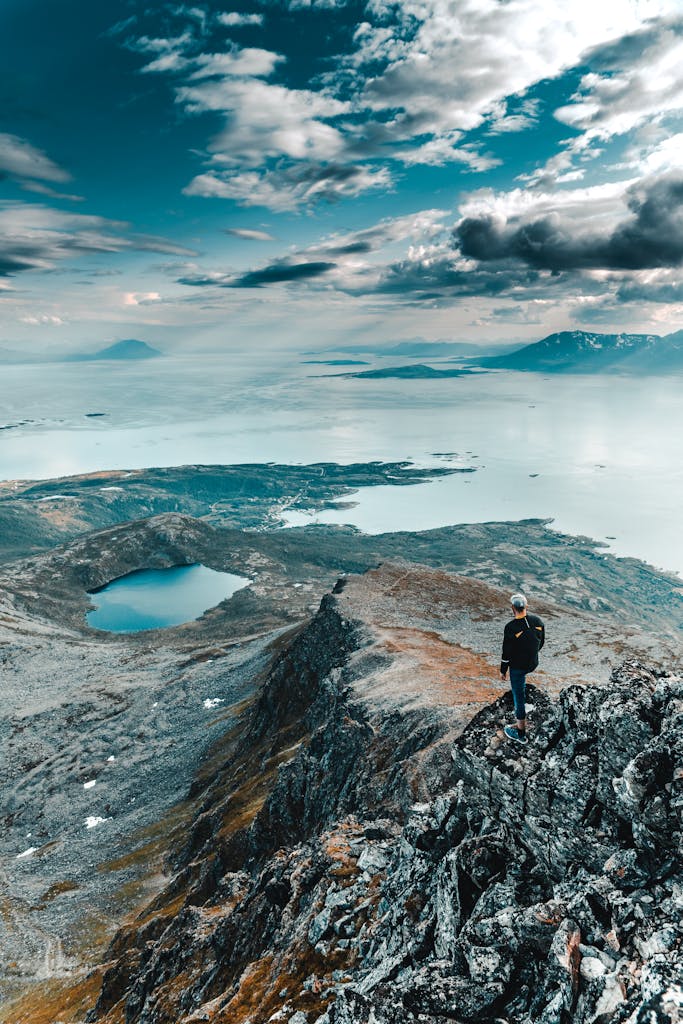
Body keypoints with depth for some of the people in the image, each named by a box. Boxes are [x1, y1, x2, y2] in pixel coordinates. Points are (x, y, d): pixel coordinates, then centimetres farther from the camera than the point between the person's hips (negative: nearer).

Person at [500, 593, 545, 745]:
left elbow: (506, 652, -17)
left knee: (518, 696, 8)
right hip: (533, 663, 5)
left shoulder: (511, 627, -26)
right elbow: (541, 642, 5)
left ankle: (521, 733, 21)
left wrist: (503, 670, -2)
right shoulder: (538, 621, -10)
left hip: (517, 666, -5)